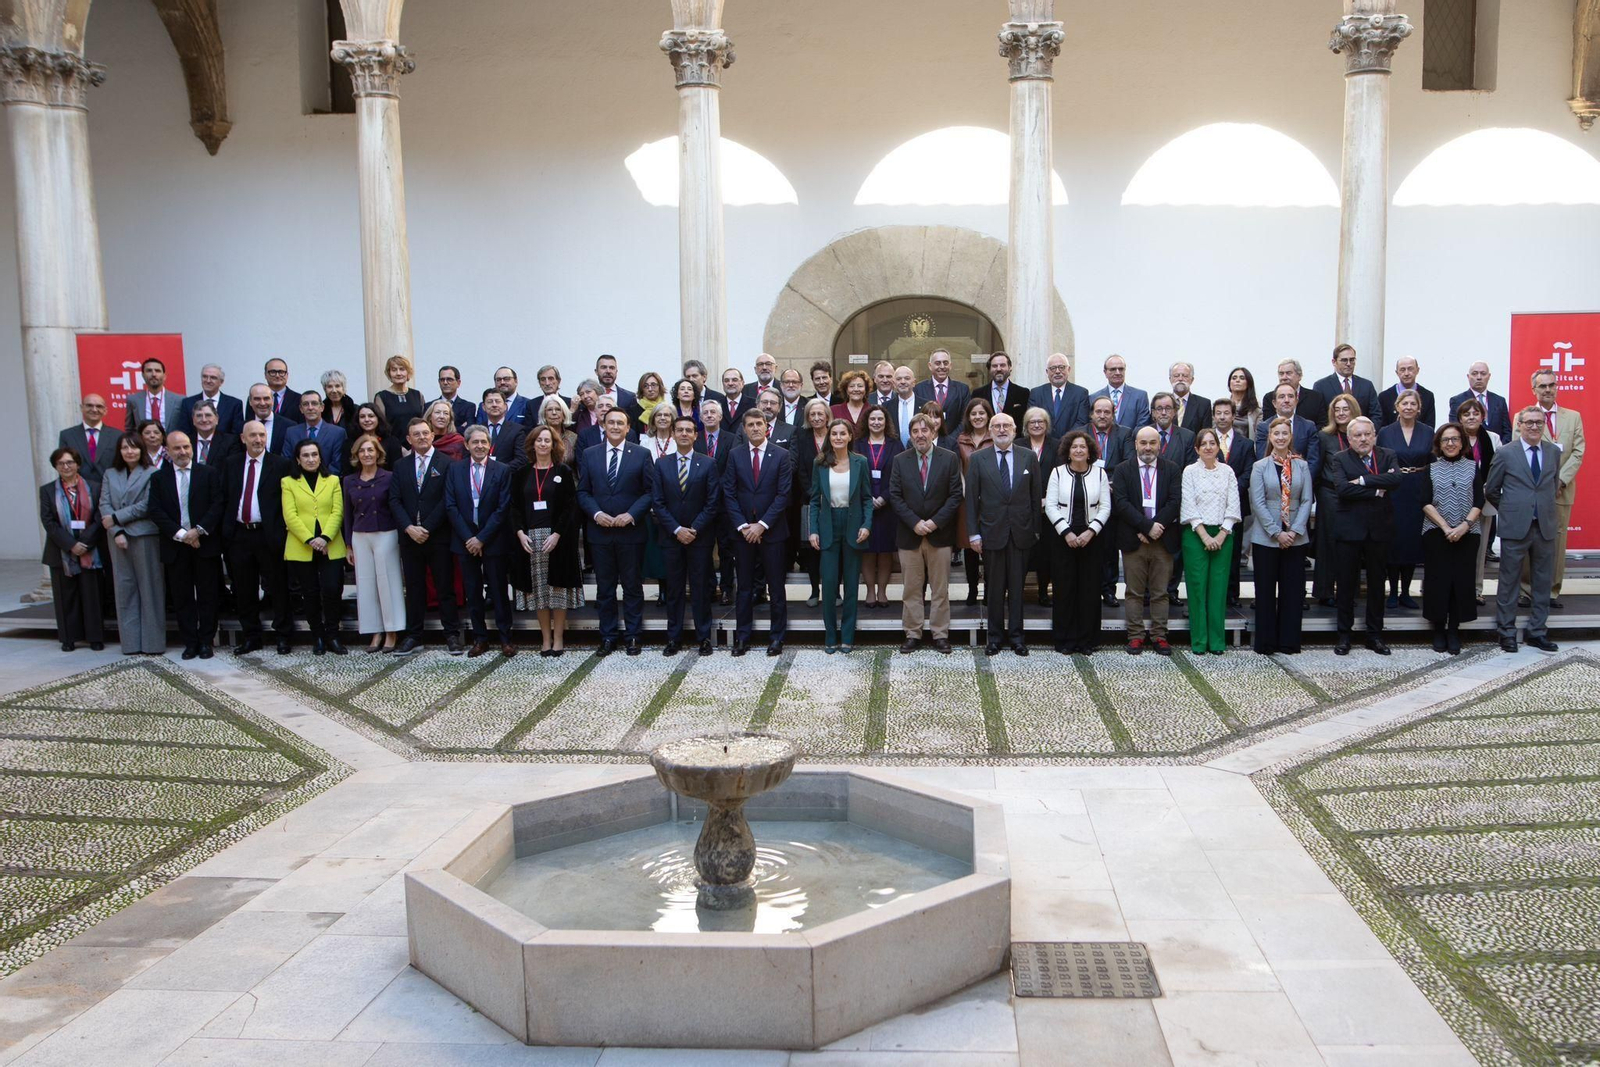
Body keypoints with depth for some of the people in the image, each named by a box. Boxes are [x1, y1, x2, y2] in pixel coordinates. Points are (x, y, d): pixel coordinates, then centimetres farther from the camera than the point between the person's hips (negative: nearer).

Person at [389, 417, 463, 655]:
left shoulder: (447, 463, -1)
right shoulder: (400, 466, 11)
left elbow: (447, 500, -7)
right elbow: (395, 500, 5)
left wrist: (427, 528, -12)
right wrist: (409, 528, -9)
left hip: (438, 536, -3)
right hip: (409, 537, 4)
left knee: (445, 588, 1)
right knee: (414, 588, 8)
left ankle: (452, 636, 6)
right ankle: (413, 636, 14)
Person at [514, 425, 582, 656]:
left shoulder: (563, 472, 2)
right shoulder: (523, 473, 10)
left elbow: (570, 507, -4)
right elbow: (515, 506, 8)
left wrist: (557, 534, -14)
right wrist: (520, 533, -6)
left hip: (558, 538, -2)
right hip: (530, 538, 3)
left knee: (558, 586, 0)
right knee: (539, 589, 4)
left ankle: (558, 638, 6)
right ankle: (545, 639, 10)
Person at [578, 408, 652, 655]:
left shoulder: (641, 454, 1)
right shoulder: (589, 455, 7)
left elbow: (649, 491, -1)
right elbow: (583, 492, 7)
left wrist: (631, 515, -13)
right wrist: (596, 513, -9)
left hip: (631, 531, -2)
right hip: (600, 532, 2)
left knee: (633, 587, 5)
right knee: (604, 588, 8)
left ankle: (633, 636, 14)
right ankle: (607, 637, 16)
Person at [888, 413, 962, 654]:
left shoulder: (950, 459, 0)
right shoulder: (900, 460, 4)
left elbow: (955, 495, -3)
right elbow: (895, 496, 0)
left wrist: (935, 521, -13)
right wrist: (915, 522, -12)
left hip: (939, 533, -1)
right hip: (909, 534, 1)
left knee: (940, 589, 5)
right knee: (910, 589, 5)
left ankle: (940, 635, 12)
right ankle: (912, 635, 13)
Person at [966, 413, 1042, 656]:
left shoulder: (1029, 457, 4)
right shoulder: (978, 458, 2)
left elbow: (1037, 496, 6)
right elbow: (971, 498, 1)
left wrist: (1037, 529, 3)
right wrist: (973, 533, -4)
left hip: (1021, 532, 1)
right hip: (992, 531, -1)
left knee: (1017, 586, 6)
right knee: (994, 587, 6)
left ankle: (1016, 636, 15)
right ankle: (995, 636, 15)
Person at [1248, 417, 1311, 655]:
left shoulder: (1302, 466, 6)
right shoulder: (1260, 466, 0)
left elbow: (1307, 500, 2)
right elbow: (1258, 503, -5)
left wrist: (1294, 531, -10)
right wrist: (1277, 533, -12)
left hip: (1296, 538, 2)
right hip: (1265, 538, -2)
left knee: (1293, 590, 4)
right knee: (1265, 590, 3)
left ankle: (1289, 642, 12)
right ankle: (1265, 643, 10)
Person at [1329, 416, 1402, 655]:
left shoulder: (1387, 456, 6)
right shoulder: (1340, 460, 0)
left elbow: (1396, 479, -14)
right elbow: (1343, 488, -17)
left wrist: (1363, 480, -19)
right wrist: (1377, 491, -15)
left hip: (1379, 529, 2)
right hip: (1350, 529, -2)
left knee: (1377, 583, 9)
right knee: (1346, 583, 4)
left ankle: (1375, 634, 19)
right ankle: (1344, 634, 14)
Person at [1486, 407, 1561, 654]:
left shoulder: (1554, 452, 8)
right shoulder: (1505, 453, -2)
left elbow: (1554, 486, 20)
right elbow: (1491, 490, 5)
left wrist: (1545, 510, 16)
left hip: (1546, 527, 3)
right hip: (1515, 528, -3)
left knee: (1543, 581, 8)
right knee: (1509, 580, 3)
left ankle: (1537, 631, 19)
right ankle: (1506, 631, 12)